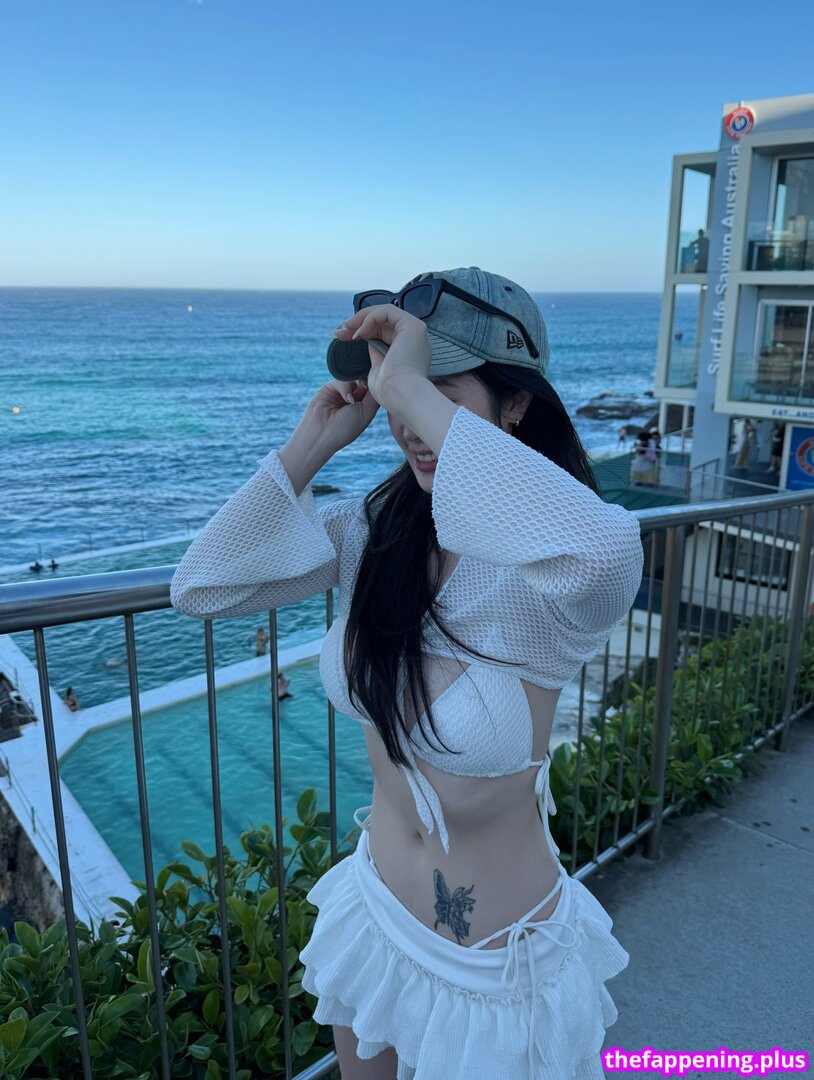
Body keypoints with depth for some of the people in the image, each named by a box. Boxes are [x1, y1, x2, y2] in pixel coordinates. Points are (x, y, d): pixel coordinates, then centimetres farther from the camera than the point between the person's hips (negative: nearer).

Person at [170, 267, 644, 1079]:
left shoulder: (539, 578, -28)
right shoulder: (375, 528, -11)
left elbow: (601, 553, -53)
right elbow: (199, 588, -13)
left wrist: (411, 389, -44)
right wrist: (310, 443, -20)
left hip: (499, 959, -5)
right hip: (375, 910, 5)